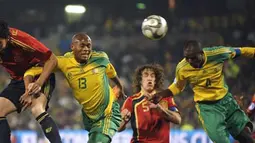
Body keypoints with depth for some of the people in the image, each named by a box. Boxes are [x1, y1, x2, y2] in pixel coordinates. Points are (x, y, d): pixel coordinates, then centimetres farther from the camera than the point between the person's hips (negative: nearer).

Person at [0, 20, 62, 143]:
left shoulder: (20, 39, -30)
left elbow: (51, 59, -23)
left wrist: (38, 84, -28)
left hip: (41, 76, -6)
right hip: (18, 80, 6)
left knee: (37, 110, -31)